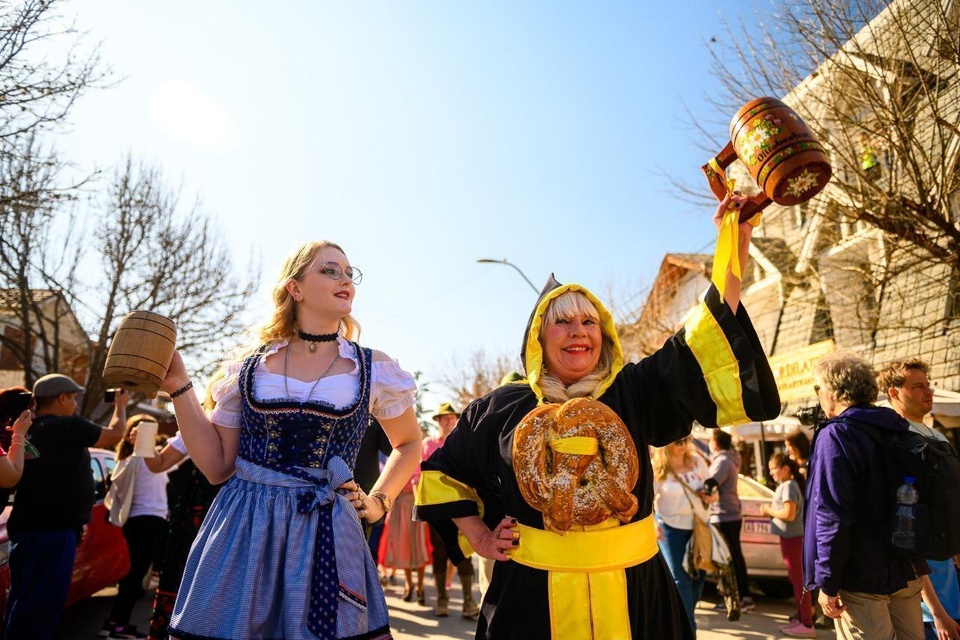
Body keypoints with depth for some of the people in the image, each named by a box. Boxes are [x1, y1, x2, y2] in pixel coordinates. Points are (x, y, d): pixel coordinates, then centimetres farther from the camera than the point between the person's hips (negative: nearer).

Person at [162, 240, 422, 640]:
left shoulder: (376, 370, -1)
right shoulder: (248, 367, 3)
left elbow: (409, 444, 15)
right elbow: (217, 467, 5)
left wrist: (380, 501, 4)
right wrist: (178, 387, 1)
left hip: (325, 534, -1)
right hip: (241, 530, 1)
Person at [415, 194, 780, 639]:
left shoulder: (634, 391, -2)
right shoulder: (504, 407, -2)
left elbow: (706, 345, -13)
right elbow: (444, 472, 12)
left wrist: (734, 252, -19)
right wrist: (478, 537, 5)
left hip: (634, 595, 1)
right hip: (532, 597, 0)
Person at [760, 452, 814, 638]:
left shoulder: (788, 486, -18)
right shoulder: (789, 485, 13)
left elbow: (789, 514, -26)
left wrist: (769, 511, -12)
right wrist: (771, 509, 5)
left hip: (792, 537, -11)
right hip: (792, 536, 11)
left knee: (798, 580, -4)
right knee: (797, 579, 16)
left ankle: (807, 625, 3)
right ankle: (802, 619, 25)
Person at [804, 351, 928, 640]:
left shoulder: (836, 434, -17)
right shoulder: (898, 430, 8)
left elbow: (831, 515, -22)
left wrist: (827, 583, -16)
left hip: (862, 578, -8)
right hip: (907, 572, 8)